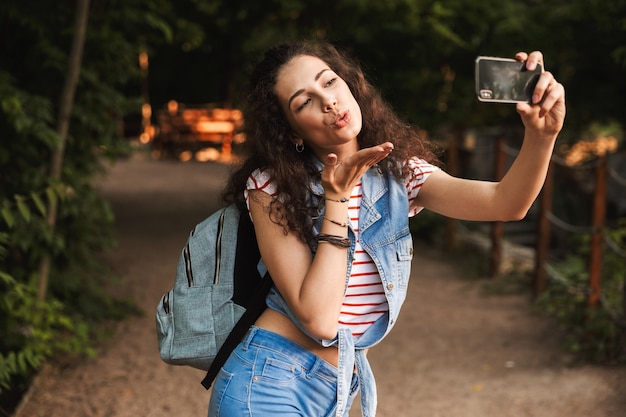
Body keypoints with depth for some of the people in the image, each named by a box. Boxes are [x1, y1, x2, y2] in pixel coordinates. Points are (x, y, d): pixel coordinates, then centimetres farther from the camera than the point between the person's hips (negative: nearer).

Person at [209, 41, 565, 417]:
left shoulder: (396, 173, 0)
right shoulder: (271, 188, -12)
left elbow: (506, 203, -15)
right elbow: (319, 320, -21)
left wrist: (542, 135, -33)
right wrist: (337, 196, -20)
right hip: (270, 385, -5)